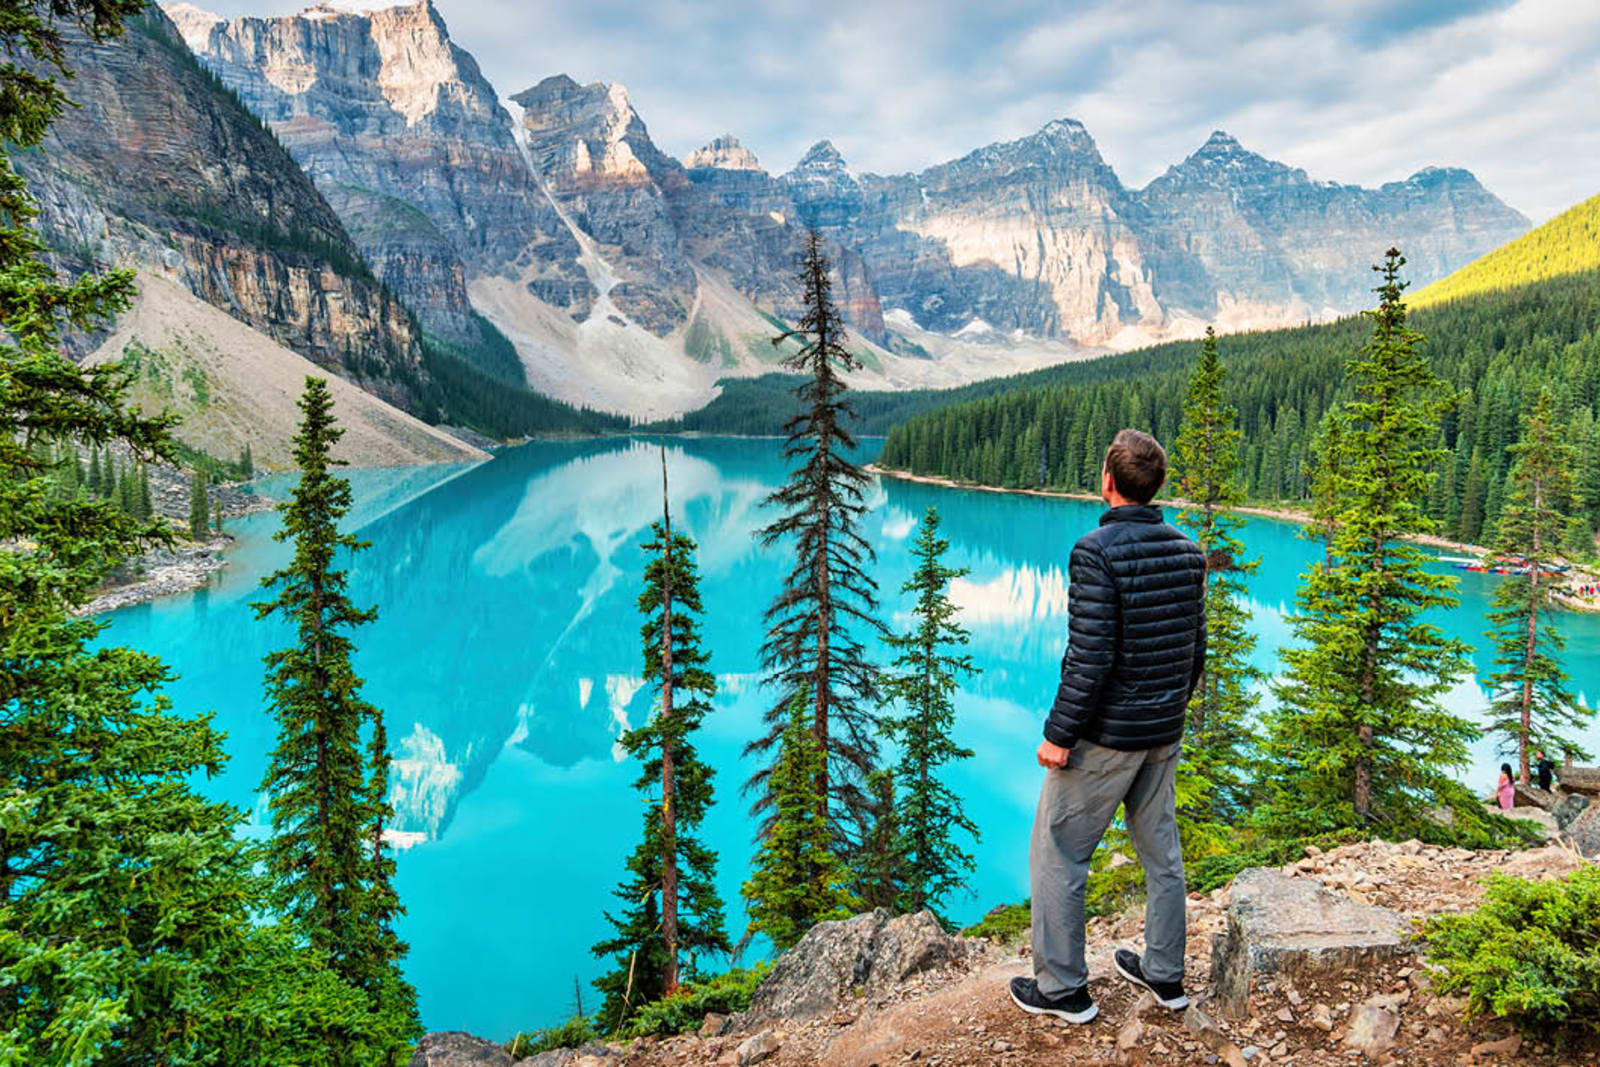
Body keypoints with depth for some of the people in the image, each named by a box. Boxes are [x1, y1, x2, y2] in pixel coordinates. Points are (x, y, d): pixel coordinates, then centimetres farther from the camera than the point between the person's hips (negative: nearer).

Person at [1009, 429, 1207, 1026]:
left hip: (1105, 736, -8)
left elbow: (1090, 657, -23)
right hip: (1165, 733, 8)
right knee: (1160, 850, 19)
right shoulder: (1188, 552, 3)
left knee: (1056, 855, 6)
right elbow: (1196, 648, 10)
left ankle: (1062, 988, 15)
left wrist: (1059, 734, -16)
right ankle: (1166, 975, 33)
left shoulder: (1097, 552, -20)